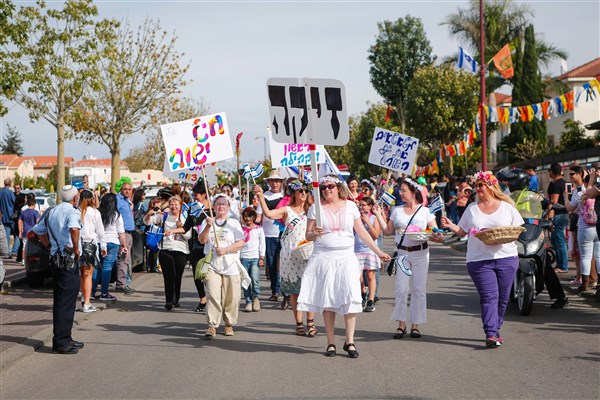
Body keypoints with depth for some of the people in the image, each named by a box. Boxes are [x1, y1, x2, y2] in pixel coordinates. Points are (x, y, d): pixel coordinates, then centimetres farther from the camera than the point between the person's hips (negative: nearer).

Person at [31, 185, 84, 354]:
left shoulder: (51, 212, 13)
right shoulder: (72, 212, -13)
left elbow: (38, 231, 21)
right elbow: (74, 228, -33)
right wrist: (76, 248, -20)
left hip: (55, 259, 9)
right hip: (69, 260, -8)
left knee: (60, 300, 15)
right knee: (66, 301, -5)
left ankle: (64, 338, 23)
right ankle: (61, 342, -4)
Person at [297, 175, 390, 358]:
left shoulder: (350, 206, 8)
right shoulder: (316, 208, 5)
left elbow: (362, 232, 10)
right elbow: (308, 235, 6)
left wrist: (378, 252, 8)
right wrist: (315, 234, -17)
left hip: (346, 257, 1)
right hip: (323, 257, -1)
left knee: (350, 297, -10)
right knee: (327, 300, 0)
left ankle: (349, 342, -4)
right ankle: (330, 343, 7)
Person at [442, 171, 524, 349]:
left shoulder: (507, 207, 8)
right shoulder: (471, 209, 12)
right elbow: (462, 231, 13)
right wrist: (450, 225, -4)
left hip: (506, 258, 1)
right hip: (480, 260, 0)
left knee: (503, 297, 6)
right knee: (489, 297, -10)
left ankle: (494, 329, 21)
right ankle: (491, 334, -14)